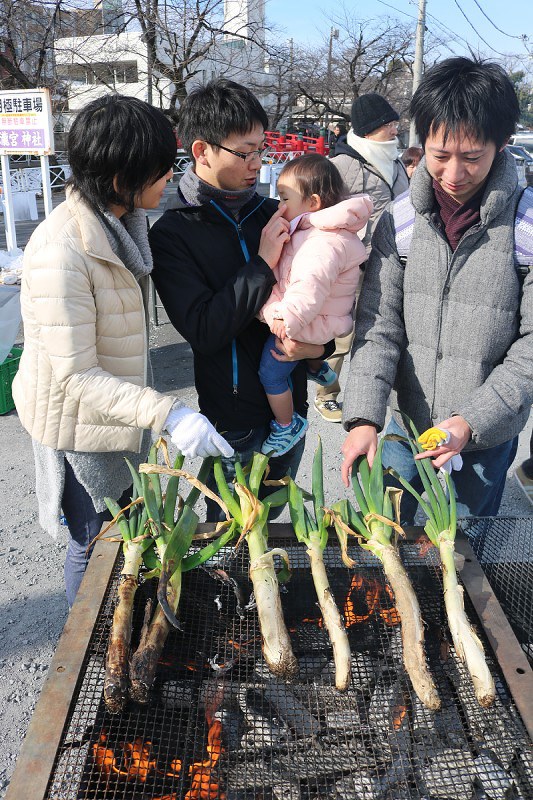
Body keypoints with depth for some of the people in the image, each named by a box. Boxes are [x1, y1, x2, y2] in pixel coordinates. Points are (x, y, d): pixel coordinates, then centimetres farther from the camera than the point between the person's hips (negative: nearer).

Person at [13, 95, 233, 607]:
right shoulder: (61, 250, -31)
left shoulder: (121, 219, 0)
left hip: (122, 406, 9)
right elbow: (77, 377, -30)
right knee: (94, 546, 13)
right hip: (82, 429, -8)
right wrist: (167, 414, -37)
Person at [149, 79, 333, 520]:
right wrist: (263, 263, -22)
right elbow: (202, 330, -22)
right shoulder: (173, 233, -11)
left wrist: (321, 344, -11)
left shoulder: (271, 214, 1)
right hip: (234, 422, -4)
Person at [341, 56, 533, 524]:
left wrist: (473, 421, -20)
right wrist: (364, 416, -17)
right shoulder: (400, 218, -6)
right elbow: (379, 323, -7)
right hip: (405, 427, 3)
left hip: (487, 438, -2)